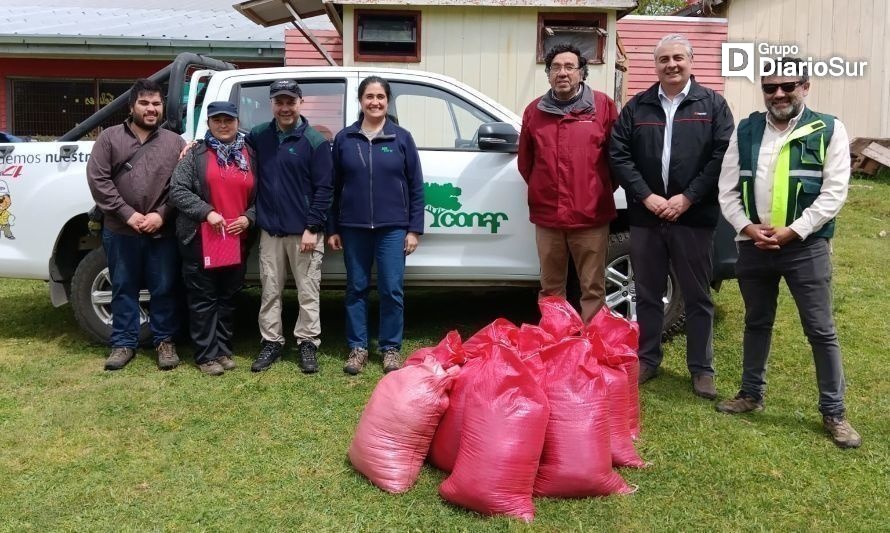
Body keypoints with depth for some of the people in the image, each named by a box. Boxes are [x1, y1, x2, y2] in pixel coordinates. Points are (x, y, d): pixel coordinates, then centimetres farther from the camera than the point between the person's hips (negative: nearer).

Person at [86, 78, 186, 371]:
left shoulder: (175, 142, 6)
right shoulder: (110, 138, 4)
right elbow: (98, 180, -4)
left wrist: (162, 215, -12)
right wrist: (127, 214, -12)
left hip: (163, 232, 0)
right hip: (120, 231, 0)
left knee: (164, 289, 6)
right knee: (123, 289, 10)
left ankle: (165, 342, 20)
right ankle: (123, 343, 21)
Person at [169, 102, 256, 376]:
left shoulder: (250, 155, 11)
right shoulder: (195, 154, 1)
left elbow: (259, 196, 13)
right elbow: (177, 191, -7)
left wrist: (248, 217, -5)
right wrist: (206, 212, -19)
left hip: (237, 240, 4)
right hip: (200, 239, -3)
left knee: (228, 297, 12)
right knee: (204, 298, 2)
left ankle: (224, 350, 23)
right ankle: (206, 355, 8)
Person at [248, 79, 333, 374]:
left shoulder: (315, 141, -7)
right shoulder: (259, 135, 7)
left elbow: (324, 189, -9)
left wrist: (312, 228, -13)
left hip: (304, 231, -4)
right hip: (270, 231, 4)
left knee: (308, 292, 3)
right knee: (270, 291, 10)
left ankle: (307, 344, 15)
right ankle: (271, 342, 22)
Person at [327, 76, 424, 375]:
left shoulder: (402, 138, 2)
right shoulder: (344, 139, 5)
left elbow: (416, 187, 2)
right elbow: (334, 187, 7)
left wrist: (415, 229, -3)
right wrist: (332, 228, 4)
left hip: (393, 228, -1)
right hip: (354, 228, 1)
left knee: (392, 290, 1)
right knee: (356, 289, 8)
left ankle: (391, 348, 15)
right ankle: (357, 347, 20)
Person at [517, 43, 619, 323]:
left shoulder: (602, 105, 1)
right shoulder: (534, 110, 9)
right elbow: (525, 161, 17)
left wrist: (601, 192, 6)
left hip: (590, 216, -3)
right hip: (547, 216, 3)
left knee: (593, 289, 3)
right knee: (551, 289, 13)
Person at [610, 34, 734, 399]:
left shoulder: (712, 104, 4)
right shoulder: (636, 107, 8)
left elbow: (723, 156, -5)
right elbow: (618, 155, 1)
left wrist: (688, 197, -13)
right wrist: (646, 196, -10)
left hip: (695, 218, -1)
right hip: (645, 217, 2)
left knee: (697, 297, 7)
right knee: (647, 295, 12)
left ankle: (701, 368, 20)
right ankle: (647, 359, 26)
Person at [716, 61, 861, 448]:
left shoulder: (829, 130, -2)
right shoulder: (745, 131, 6)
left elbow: (833, 194, -8)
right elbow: (727, 189, 4)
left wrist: (790, 232, -15)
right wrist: (747, 228, -11)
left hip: (806, 246, -3)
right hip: (752, 244, 3)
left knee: (821, 330, 2)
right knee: (757, 322, 16)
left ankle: (834, 412, 15)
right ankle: (751, 394, 31)